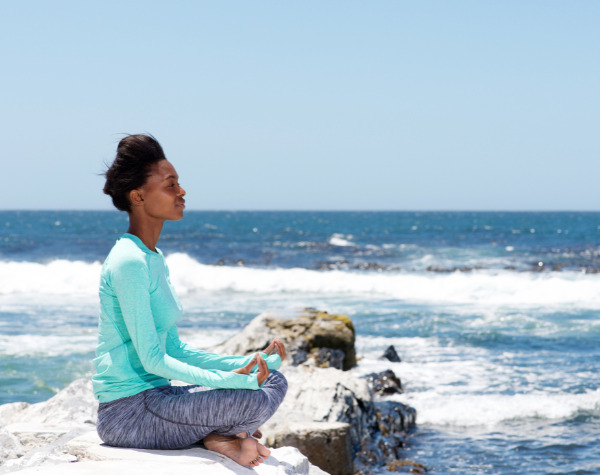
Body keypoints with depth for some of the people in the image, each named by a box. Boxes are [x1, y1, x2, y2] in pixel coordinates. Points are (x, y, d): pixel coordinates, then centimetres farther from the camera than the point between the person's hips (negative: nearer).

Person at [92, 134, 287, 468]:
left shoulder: (154, 260, 14)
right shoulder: (129, 262, -17)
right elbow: (151, 359, -19)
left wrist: (244, 364, 7)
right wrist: (227, 379, -23)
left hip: (155, 397, 10)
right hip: (128, 412, -10)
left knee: (274, 380, 8)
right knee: (256, 400, -24)